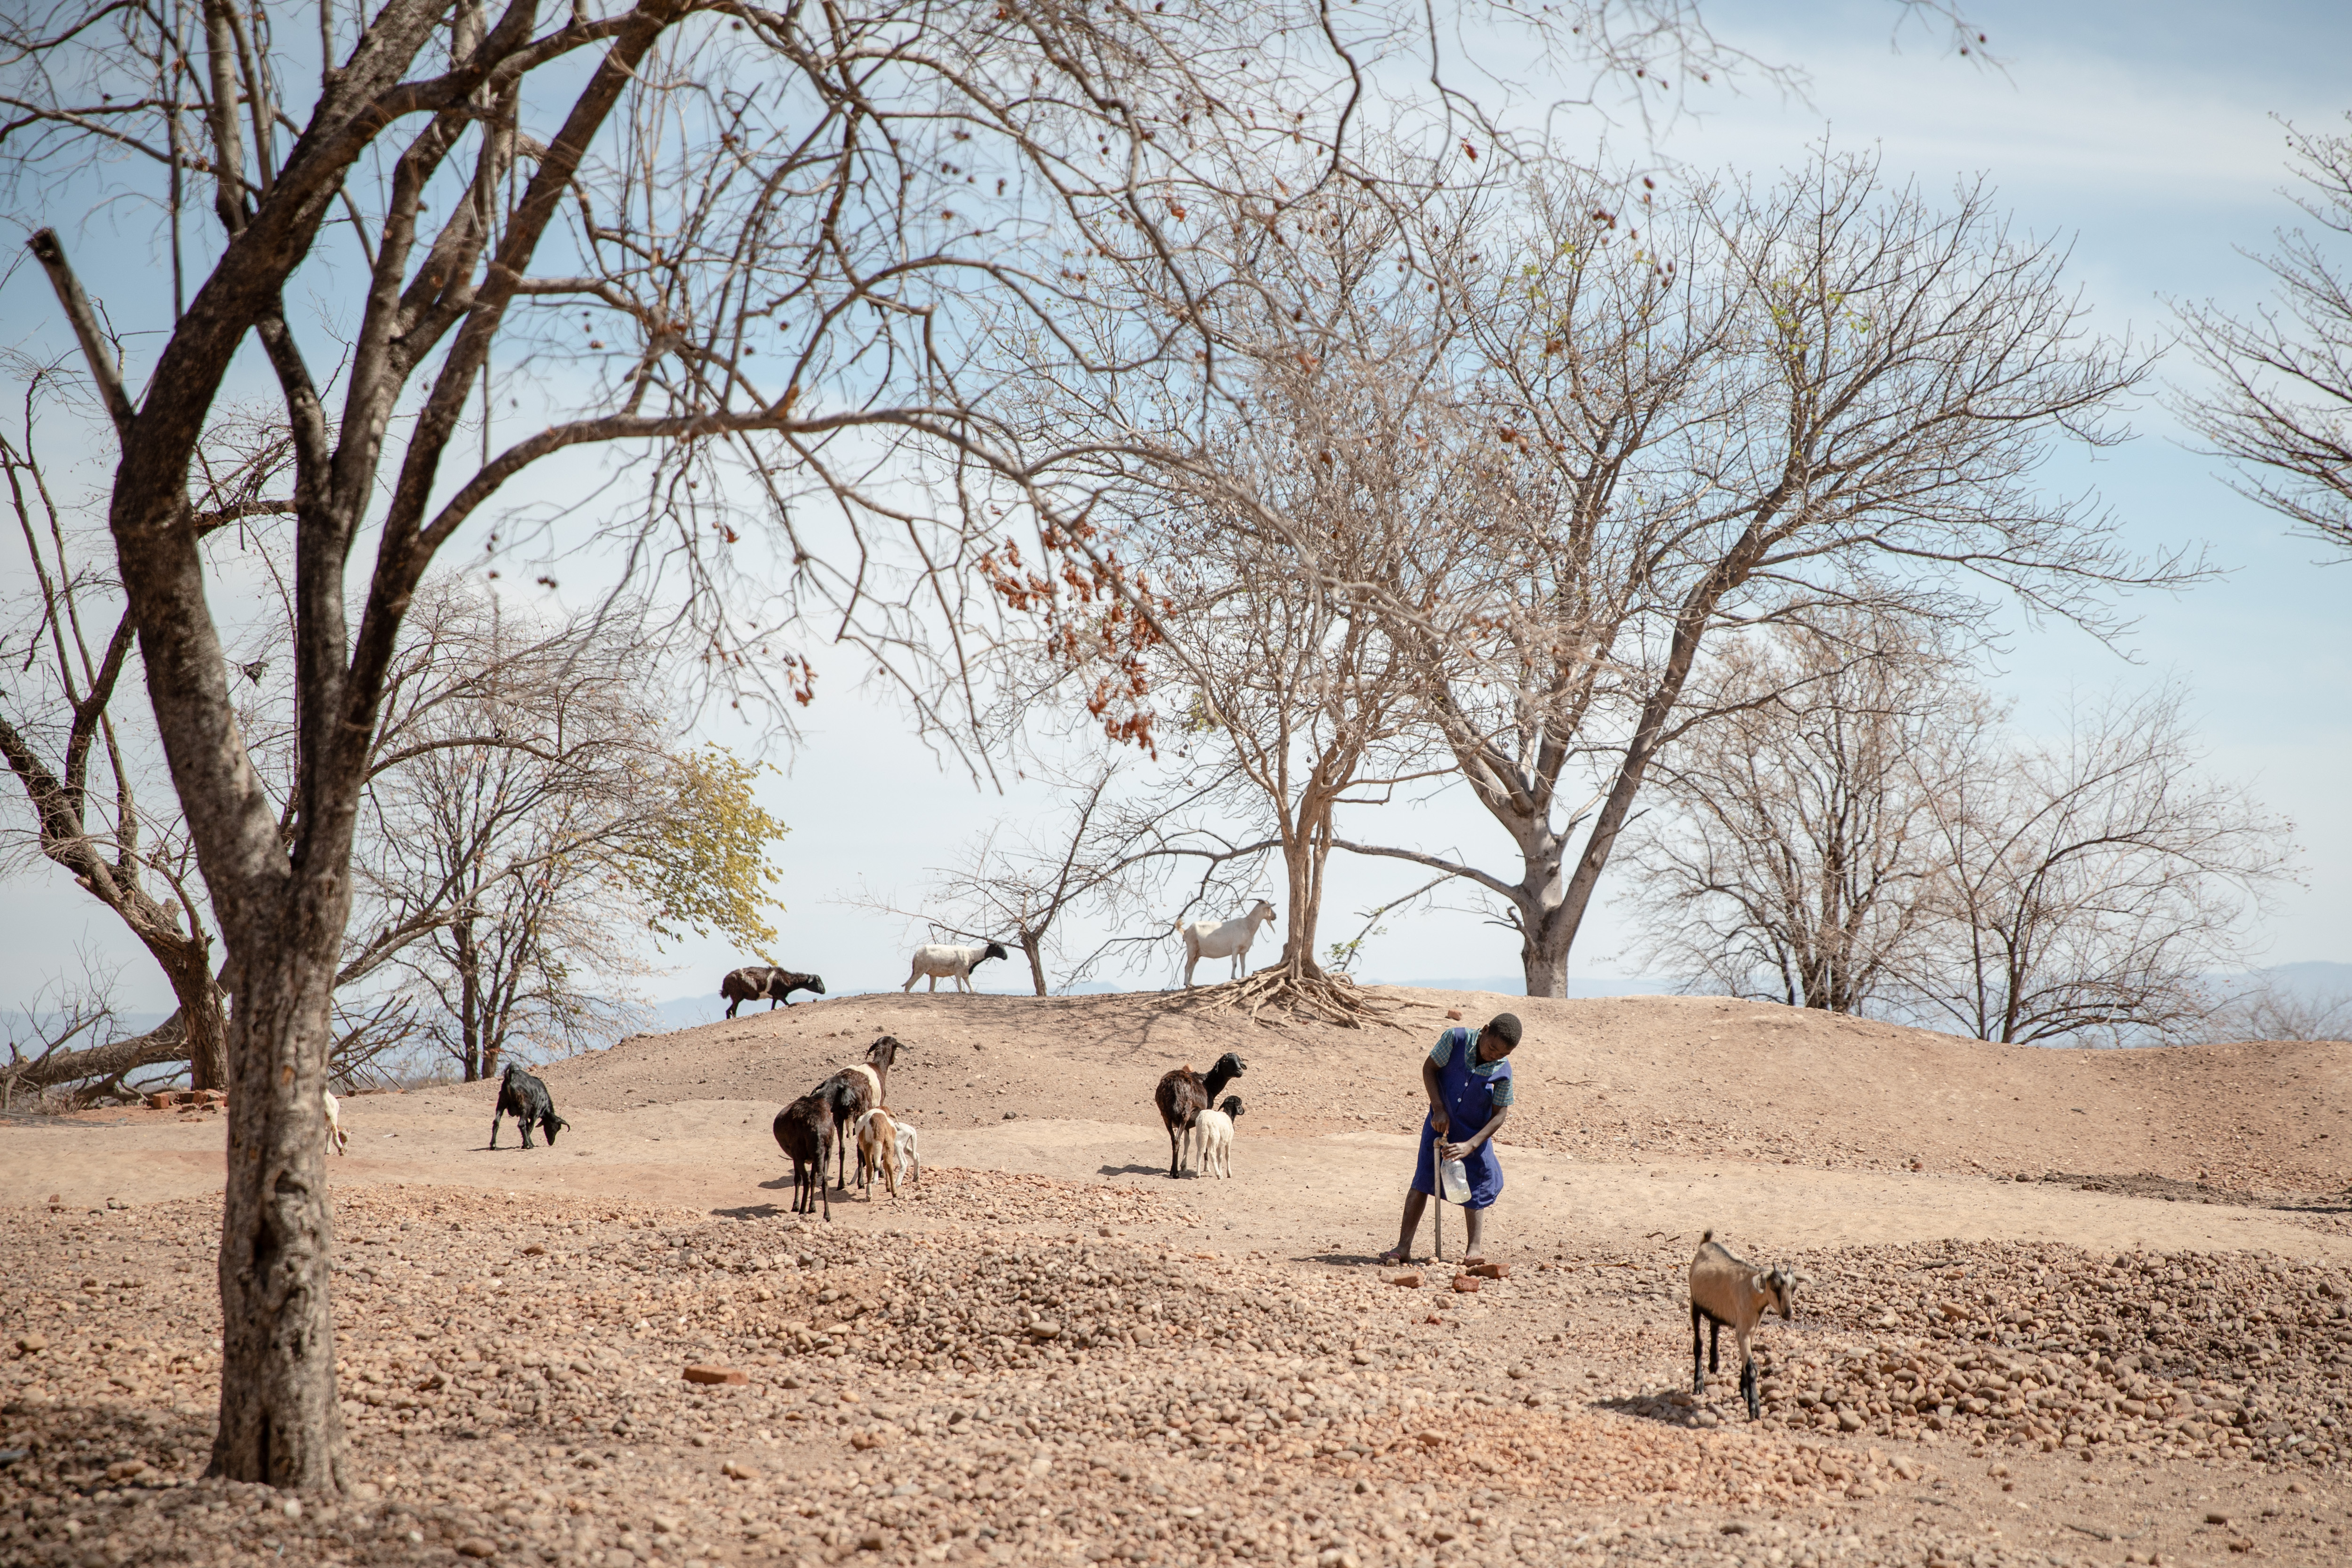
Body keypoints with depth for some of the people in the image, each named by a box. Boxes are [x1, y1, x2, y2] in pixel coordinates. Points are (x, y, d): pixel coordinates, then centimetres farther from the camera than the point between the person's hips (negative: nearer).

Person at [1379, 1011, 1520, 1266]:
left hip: (1475, 1133, 0)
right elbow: (1429, 1068, -8)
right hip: (1440, 1123, 0)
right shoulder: (1455, 1039, -19)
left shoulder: (1503, 1072, -17)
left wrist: (1470, 1145, -21)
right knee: (1423, 1181, -6)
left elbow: (1500, 1115, -13)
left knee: (1475, 1187, 5)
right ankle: (1403, 1246, -6)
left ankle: (1474, 1249, 17)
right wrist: (1439, 1109, -15)